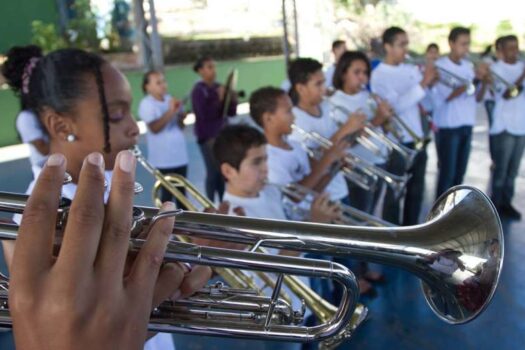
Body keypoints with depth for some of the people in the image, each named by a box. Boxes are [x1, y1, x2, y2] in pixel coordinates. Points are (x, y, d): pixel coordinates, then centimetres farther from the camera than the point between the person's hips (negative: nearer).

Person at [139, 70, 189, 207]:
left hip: (180, 155, 6)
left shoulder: (170, 99, 11)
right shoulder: (146, 104, -8)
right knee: (167, 192, -3)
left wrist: (181, 116, -6)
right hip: (163, 159, -6)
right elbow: (154, 128, -20)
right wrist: (170, 111, -21)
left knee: (181, 191, 13)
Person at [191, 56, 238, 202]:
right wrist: (219, 98, -21)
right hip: (208, 137, -6)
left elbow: (231, 113, 10)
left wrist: (233, 100, -8)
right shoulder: (198, 90, -8)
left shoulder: (219, 87, 9)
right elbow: (204, 114, -20)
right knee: (213, 172, -5)